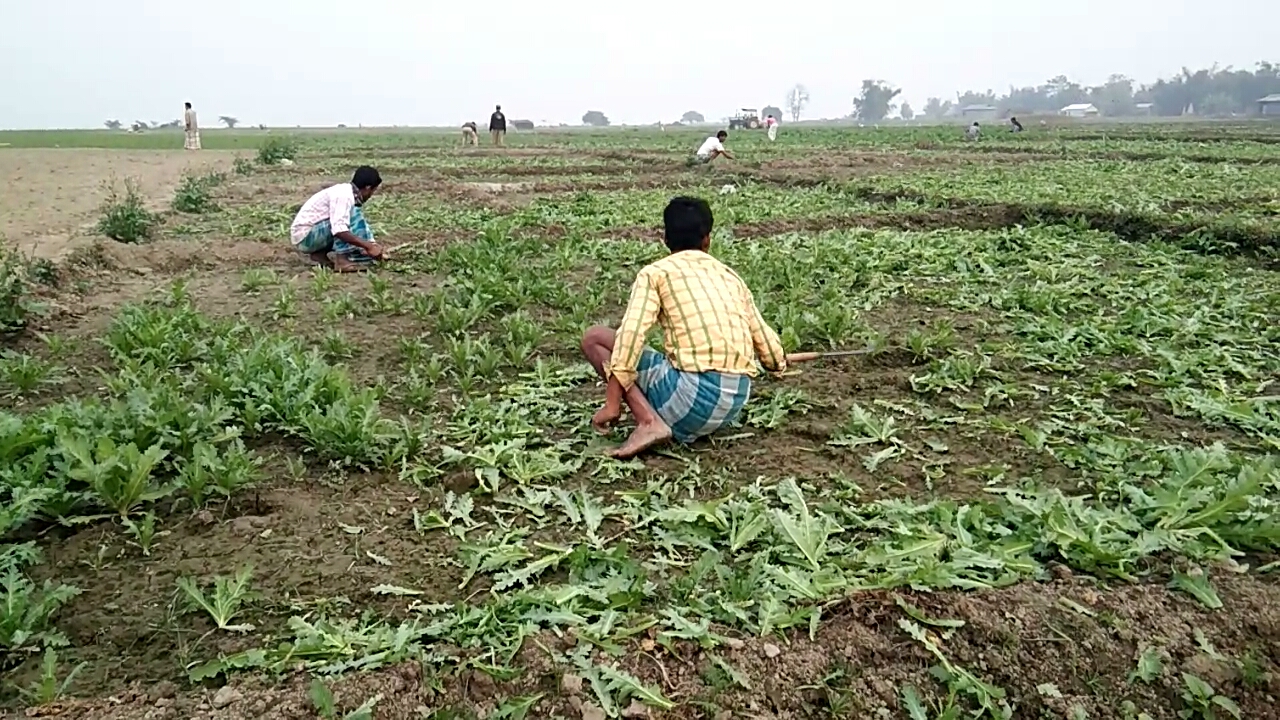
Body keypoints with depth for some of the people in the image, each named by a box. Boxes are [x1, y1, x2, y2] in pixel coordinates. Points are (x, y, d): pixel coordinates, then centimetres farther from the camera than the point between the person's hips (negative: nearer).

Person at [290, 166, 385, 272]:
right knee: (354, 215, -21)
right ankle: (342, 259, -20)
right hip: (305, 236, -9)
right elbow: (339, 230, -34)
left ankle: (319, 252, 10)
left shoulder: (348, 193, 6)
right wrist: (368, 246, -31)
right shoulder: (344, 196, -22)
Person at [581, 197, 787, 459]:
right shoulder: (730, 275, 19)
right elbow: (764, 338, 23)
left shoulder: (655, 273, 4)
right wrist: (779, 363, 46)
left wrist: (612, 402, -10)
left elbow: (630, 333, -12)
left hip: (694, 392, -6)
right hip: (735, 404, 6)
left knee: (595, 338, 7)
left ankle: (649, 422, -11)